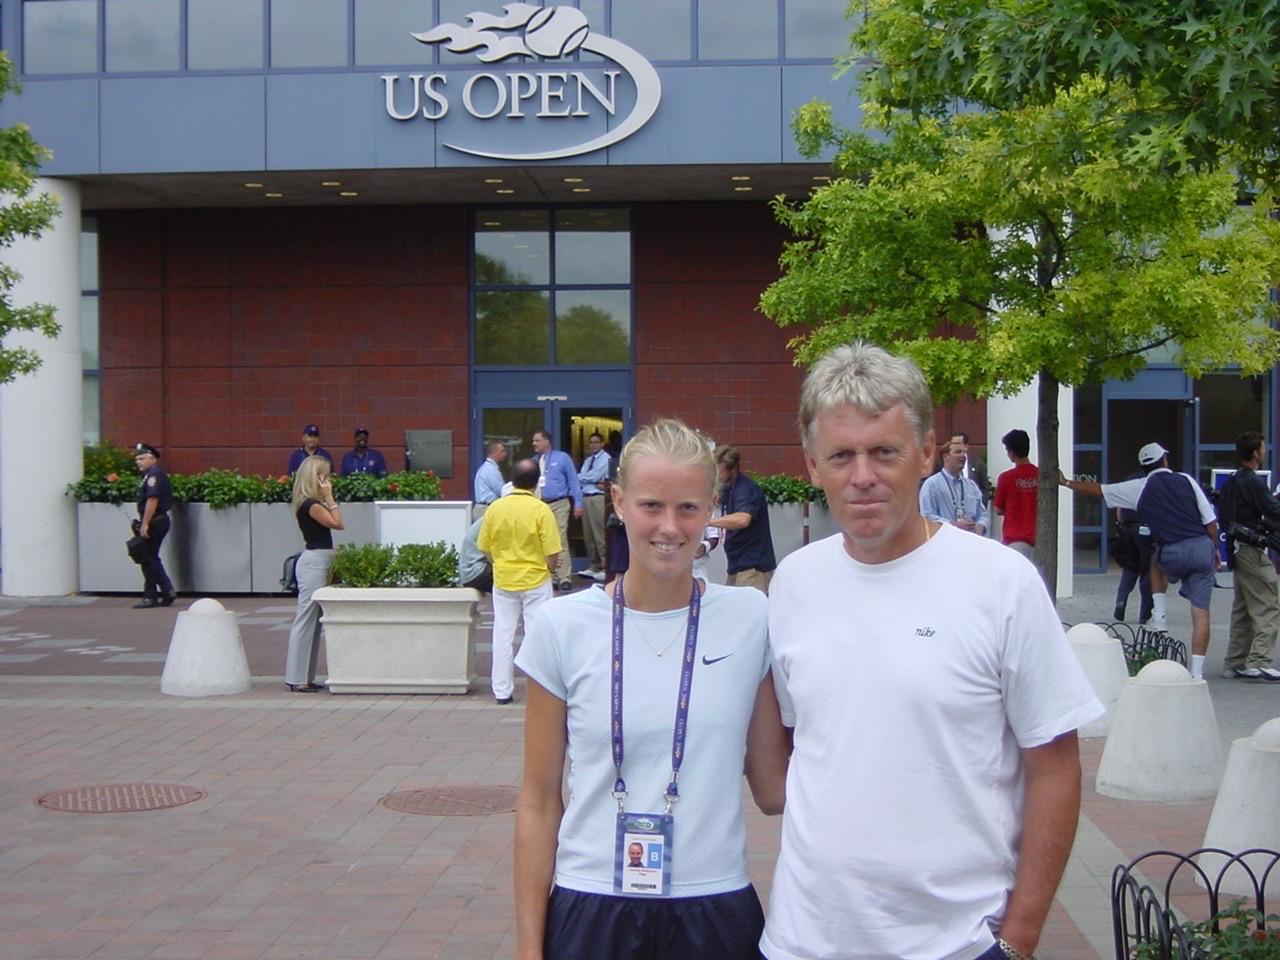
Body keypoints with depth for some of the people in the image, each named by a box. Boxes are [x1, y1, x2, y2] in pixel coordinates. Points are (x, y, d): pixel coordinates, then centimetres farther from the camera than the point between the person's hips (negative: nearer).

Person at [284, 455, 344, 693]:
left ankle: (305, 677, 17)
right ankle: (297, 678, -2)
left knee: (313, 621, 12)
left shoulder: (313, 502, 14)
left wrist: (327, 498, 11)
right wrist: (329, 497, -12)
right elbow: (337, 523, -16)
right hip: (314, 562, -10)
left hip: (319, 562, 10)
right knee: (305, 620, -6)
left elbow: (334, 523, 13)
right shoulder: (311, 504, -15)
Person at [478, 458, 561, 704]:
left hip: (503, 581, 3)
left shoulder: (494, 508, -4)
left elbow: (485, 549, 2)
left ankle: (502, 691, 15)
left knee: (503, 635, 11)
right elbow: (552, 554, -14)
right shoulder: (541, 510, -14)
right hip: (535, 581, -3)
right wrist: (550, 568, 7)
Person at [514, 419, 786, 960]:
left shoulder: (750, 620, -3)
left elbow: (773, 788, 2)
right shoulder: (563, 627, -4)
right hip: (590, 913, 0)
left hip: (714, 913, 0)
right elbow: (538, 802, 1)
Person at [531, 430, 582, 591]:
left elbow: (573, 481, 2)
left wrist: (578, 503, -3)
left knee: (560, 542, -9)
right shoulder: (534, 461, 10)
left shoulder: (562, 458, 3)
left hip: (558, 505, -4)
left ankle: (564, 578, -7)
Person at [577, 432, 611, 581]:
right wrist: (594, 483, -9)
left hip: (598, 498, -7)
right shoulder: (587, 460, 19)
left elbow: (594, 475, -11)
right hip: (585, 497, 7)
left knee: (599, 534, -10)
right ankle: (593, 567, 14)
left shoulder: (605, 458, -2)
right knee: (588, 534, 8)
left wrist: (580, 478, 4)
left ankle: (605, 568, -8)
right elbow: (580, 480, 9)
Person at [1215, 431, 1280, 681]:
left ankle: (1234, 663, 15)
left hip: (1237, 549, 10)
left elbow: (1222, 518, 20)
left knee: (1242, 609, 13)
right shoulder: (1254, 482, -15)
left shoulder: (1230, 482, 14)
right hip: (1253, 550, -10)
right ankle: (1258, 661, -17)